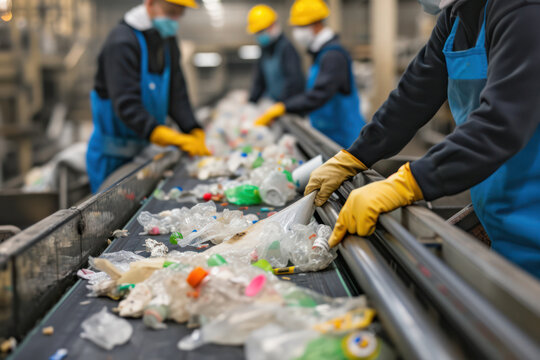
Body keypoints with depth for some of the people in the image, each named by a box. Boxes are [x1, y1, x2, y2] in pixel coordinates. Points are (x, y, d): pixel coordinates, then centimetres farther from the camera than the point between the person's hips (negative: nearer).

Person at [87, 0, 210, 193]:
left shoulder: (168, 41, 7)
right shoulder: (122, 43, -20)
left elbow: (177, 96, 5)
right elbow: (126, 104, -30)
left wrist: (195, 134, -10)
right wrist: (167, 136, -40)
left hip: (141, 152, 7)